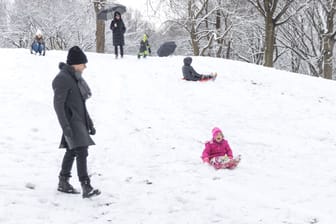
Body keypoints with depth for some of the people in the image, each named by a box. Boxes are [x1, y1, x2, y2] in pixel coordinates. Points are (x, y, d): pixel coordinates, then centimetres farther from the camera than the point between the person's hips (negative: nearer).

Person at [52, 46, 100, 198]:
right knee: (81, 151, -17)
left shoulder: (75, 77, 15)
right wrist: (65, 127, -25)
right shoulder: (63, 79, -14)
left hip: (79, 121, 10)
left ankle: (63, 183, 28)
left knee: (72, 151, 16)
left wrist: (89, 123, 22)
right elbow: (58, 104, -19)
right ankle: (86, 188, -21)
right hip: (72, 122, -10)